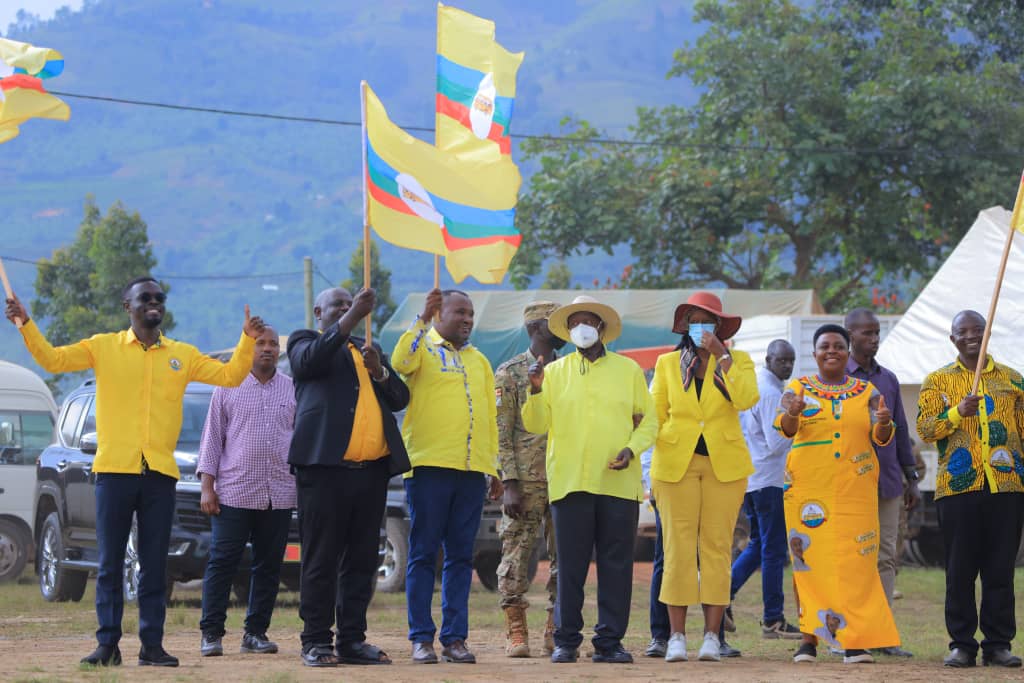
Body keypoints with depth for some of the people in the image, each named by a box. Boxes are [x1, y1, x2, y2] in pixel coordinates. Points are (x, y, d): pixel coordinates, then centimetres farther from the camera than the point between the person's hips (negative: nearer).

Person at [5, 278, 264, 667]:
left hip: (160, 474, 2)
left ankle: (152, 645, 6)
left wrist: (248, 340, -5)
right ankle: (108, 645, 4)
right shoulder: (104, 347, 6)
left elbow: (231, 375, 8)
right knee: (110, 563, 0)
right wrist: (26, 324, -13)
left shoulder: (182, 355, 12)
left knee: (155, 565, 3)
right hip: (114, 470, -2)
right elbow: (52, 359, -1)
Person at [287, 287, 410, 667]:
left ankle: (352, 640, 10)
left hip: (372, 469, 5)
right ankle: (316, 642, -3)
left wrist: (379, 371, -3)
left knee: (362, 561, 5)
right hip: (325, 466, -5)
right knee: (321, 559, -5)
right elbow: (311, 358, -15)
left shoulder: (367, 350, 24)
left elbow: (400, 398, 16)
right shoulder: (304, 341, 10)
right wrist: (352, 318, -17)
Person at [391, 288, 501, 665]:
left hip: (472, 470, 5)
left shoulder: (479, 361, 20)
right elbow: (401, 362, -19)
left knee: (461, 556, 5)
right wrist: (423, 320, -23)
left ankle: (455, 638, 7)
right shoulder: (423, 348, 5)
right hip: (430, 464, -5)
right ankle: (421, 638, -1)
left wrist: (494, 470, 17)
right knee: (423, 554, -2)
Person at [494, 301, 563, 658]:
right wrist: (510, 484, -13)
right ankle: (516, 632, 2)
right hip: (526, 481, -4)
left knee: (564, 558, 3)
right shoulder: (510, 373, 0)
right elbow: (501, 433, -5)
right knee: (516, 557, -3)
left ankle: (557, 631, 9)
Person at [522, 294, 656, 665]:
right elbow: (535, 425, 7)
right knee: (570, 565, -1)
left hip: (618, 482, 0)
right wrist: (536, 390, -9)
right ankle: (566, 641, 6)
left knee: (616, 565, -1)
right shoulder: (554, 371, 11)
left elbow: (649, 420, 11)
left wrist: (631, 449, -7)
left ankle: (609, 641, 3)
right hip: (570, 482, 0)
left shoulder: (628, 370, 10)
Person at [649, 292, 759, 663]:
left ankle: (712, 636, 0)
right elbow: (655, 415, 11)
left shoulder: (738, 361, 7)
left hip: (724, 464, 0)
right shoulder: (667, 364, 10)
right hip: (676, 463, 1)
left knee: (717, 548, -2)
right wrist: (653, 470, 5)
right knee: (678, 549, -4)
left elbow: (747, 399, -12)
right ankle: (677, 636, -2)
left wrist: (721, 356, -13)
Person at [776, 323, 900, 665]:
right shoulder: (797, 389, 8)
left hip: (855, 491, 1)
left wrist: (884, 422, -19)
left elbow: (880, 438, 4)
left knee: (855, 563, -5)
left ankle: (853, 640, -4)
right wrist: (792, 414, -31)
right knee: (811, 560, -4)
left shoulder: (867, 392, 11)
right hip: (809, 490, -1)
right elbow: (785, 428, -8)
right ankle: (810, 636, 0)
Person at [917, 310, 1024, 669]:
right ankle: (961, 644, 6)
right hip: (958, 488, -1)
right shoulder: (937, 381, 9)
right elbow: (924, 428, -1)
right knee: (960, 570, 0)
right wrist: (957, 412, -18)